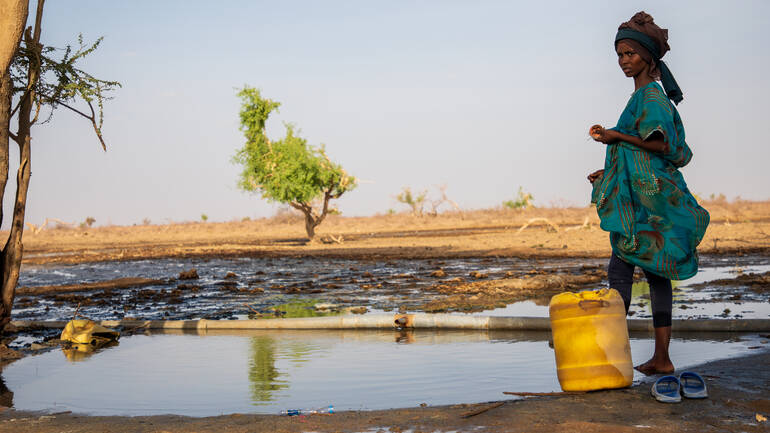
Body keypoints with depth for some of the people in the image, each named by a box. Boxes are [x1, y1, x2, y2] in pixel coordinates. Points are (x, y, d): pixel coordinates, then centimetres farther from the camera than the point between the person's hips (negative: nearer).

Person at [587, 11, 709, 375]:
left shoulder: (650, 94, -8)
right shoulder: (645, 96, 20)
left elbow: (663, 144, -19)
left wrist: (618, 136, -21)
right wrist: (610, 173, 24)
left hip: (645, 199, -10)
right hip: (643, 195, 10)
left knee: (620, 270, -11)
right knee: (656, 274, 7)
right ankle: (661, 358, 10)